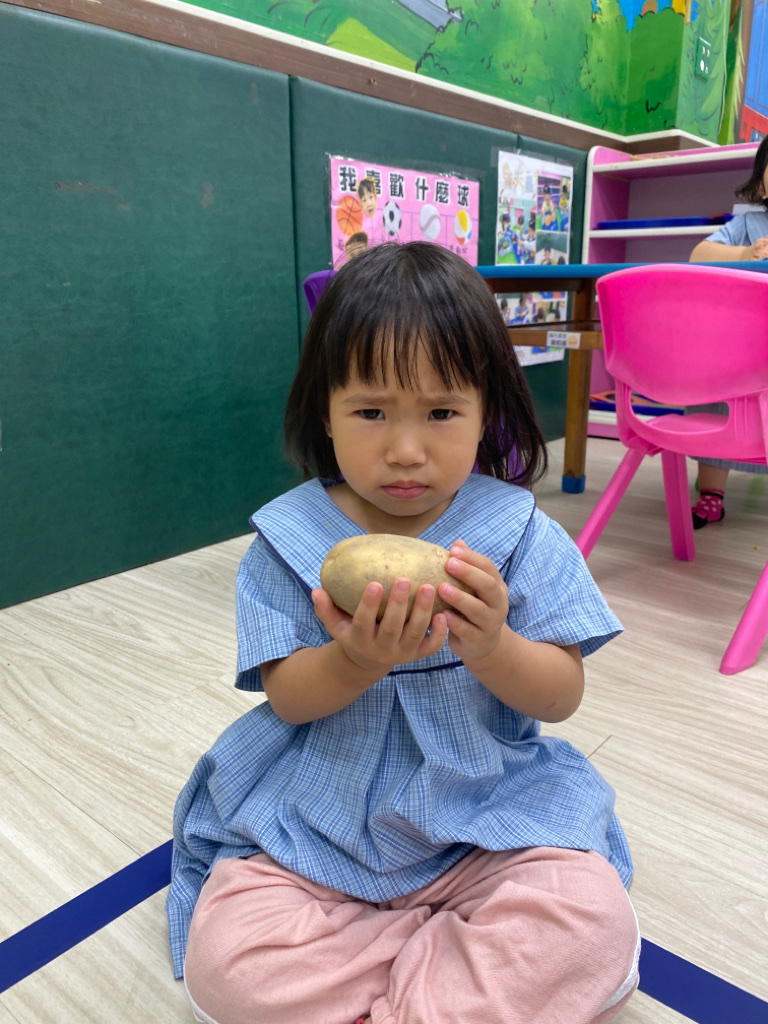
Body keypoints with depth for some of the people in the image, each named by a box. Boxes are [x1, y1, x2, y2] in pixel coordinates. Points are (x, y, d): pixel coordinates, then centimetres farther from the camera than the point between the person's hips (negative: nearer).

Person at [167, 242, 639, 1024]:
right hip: (312, 823, 1)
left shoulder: (519, 535, -7)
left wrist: (491, 647, -30)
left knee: (594, 923, -24)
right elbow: (286, 696, -7)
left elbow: (562, 696, -7)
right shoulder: (290, 537, -6)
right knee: (225, 957, -20)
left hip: (487, 817, 0)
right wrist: (355, 661, -30)